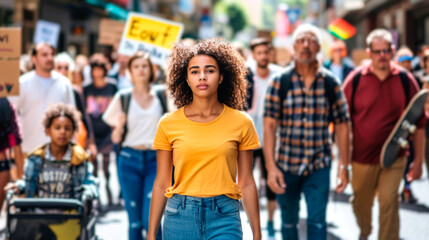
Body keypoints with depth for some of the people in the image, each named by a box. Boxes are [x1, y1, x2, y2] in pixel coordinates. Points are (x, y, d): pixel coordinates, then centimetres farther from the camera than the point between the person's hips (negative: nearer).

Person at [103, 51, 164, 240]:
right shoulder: (123, 97, 6)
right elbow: (116, 139, 6)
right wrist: (119, 127, -14)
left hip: (155, 160, 0)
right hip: (129, 160, 1)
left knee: (150, 219, -13)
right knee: (134, 220, 3)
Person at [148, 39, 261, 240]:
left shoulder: (240, 123, 2)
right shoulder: (169, 124, 2)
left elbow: (246, 183, 6)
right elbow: (161, 184, 6)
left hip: (224, 217, -1)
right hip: (180, 216, 1)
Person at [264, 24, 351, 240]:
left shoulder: (330, 83, 1)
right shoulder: (279, 82, -3)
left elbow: (341, 125, 4)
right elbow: (269, 126, -7)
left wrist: (343, 166, 1)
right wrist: (271, 167, -14)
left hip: (319, 167, 0)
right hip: (286, 165, 0)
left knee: (317, 222, -8)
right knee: (288, 222, 13)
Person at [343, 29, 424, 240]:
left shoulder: (405, 80, -4)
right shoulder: (355, 79, -6)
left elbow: (418, 122, 1)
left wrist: (418, 160, 0)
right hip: (361, 157, 1)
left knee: (389, 204, -11)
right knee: (360, 204, 17)